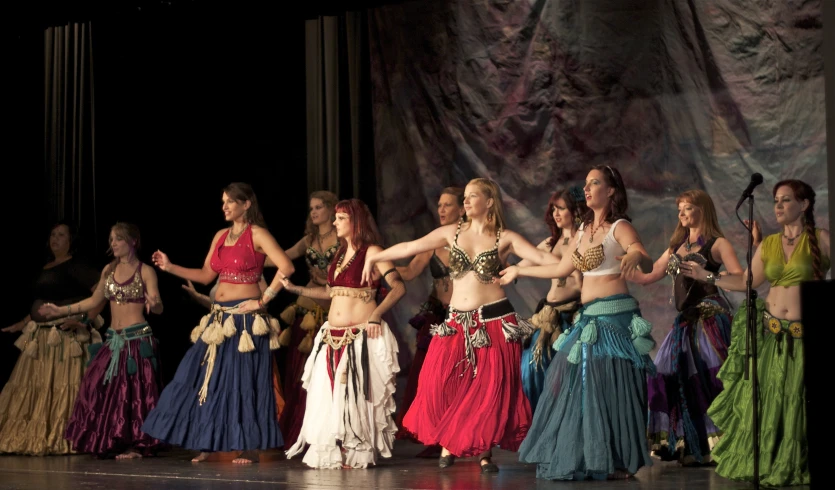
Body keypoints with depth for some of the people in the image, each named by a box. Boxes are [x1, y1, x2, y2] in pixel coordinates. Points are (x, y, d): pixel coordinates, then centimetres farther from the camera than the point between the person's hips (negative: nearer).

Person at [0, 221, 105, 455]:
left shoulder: (76, 266, -7)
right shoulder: (45, 268, 17)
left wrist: (86, 320, -21)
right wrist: (20, 325, 21)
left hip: (66, 336, -9)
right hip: (40, 336, 9)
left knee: (61, 387, -7)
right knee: (31, 387, 10)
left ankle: (59, 439, -2)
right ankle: (30, 437, 16)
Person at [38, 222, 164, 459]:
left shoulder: (145, 271, -4)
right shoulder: (109, 270, 12)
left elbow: (158, 308, -12)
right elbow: (95, 301, 21)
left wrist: (153, 303, -36)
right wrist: (61, 310, 19)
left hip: (138, 339, -6)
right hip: (113, 339, 6)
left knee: (134, 391, -7)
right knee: (103, 390, 0)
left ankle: (137, 445, 0)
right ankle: (110, 442, 8)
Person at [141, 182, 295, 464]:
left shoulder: (257, 234, -8)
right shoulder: (221, 236, 14)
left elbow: (286, 267, -19)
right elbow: (205, 276, 16)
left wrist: (264, 300, -17)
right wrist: (170, 267, 6)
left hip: (245, 318, -7)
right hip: (220, 318, 7)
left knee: (244, 381, -3)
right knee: (209, 380, 6)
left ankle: (251, 448, 5)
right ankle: (207, 444, 13)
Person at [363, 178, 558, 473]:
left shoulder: (505, 238, 0)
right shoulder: (452, 233, 7)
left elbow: (542, 257, -9)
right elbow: (410, 247, 12)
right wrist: (373, 258, 15)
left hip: (495, 321, -2)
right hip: (457, 322, 2)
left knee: (491, 387, -3)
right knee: (442, 383, -5)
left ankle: (484, 451, 12)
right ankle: (448, 444, 16)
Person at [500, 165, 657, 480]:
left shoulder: (619, 227, -6)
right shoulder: (585, 229, 17)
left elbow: (648, 265, -20)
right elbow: (563, 269, 26)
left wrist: (635, 256, -44)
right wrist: (519, 271, 33)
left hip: (615, 317, -8)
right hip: (588, 319, 8)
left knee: (610, 387, -7)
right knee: (577, 388, 7)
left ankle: (619, 462, 1)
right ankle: (579, 458, 15)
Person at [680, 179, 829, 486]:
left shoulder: (820, 239, -4)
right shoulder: (769, 244, 9)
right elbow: (746, 282, 15)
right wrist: (707, 277, 12)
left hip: (803, 335, -4)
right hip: (770, 332, 4)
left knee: (796, 403, 3)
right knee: (763, 400, 6)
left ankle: (792, 467, 17)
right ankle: (763, 464, 20)